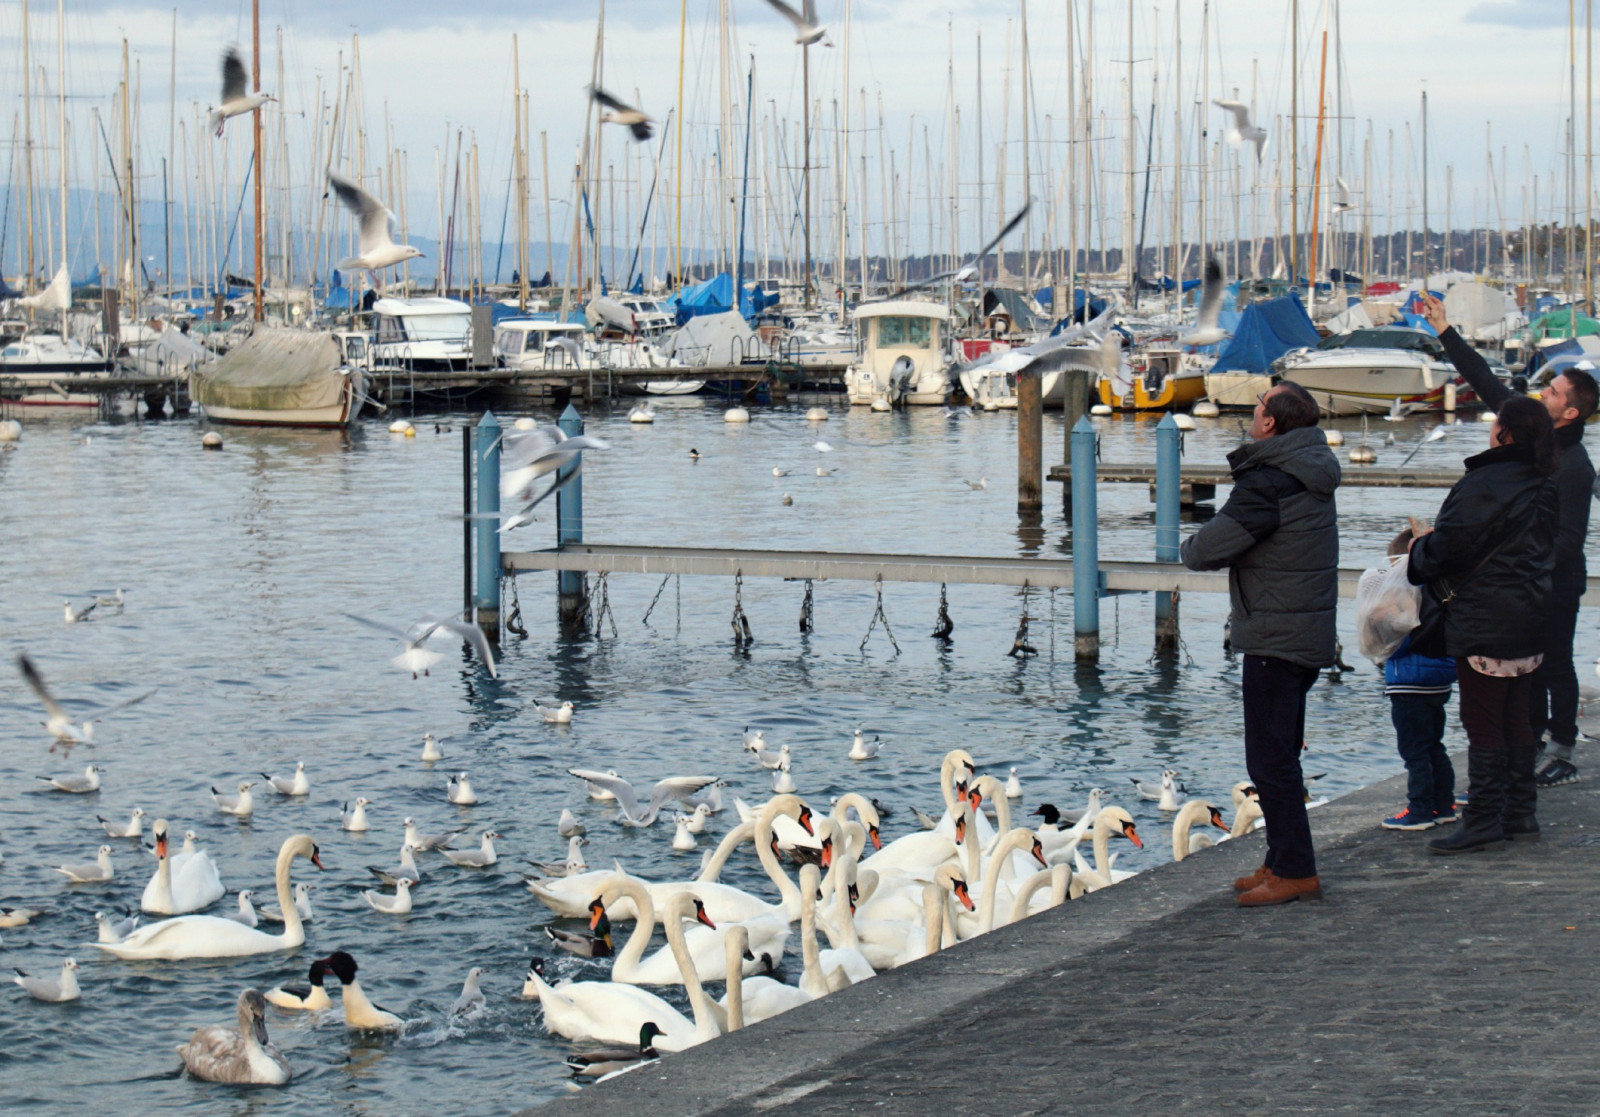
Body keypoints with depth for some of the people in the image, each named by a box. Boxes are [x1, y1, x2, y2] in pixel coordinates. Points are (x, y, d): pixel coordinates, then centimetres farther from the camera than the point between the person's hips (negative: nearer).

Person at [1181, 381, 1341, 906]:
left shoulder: (1266, 482, -20)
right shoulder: (1312, 474, 10)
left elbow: (1205, 550, -19)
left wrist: (1192, 545, 3)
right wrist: (1213, 546, 7)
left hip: (1275, 636, -10)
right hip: (1311, 632, 10)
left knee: (1269, 758, -6)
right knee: (1281, 754, 17)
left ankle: (1294, 870, -4)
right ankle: (1283, 861, 24)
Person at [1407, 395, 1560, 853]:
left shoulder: (1484, 486, -20)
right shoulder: (1542, 489, 9)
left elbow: (1445, 549, -20)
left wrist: (1421, 545, 4)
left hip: (1485, 623, -9)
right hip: (1529, 622, 9)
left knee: (1483, 723, -4)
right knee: (1516, 717, 15)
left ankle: (1483, 822, -1)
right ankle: (1520, 814, 20)